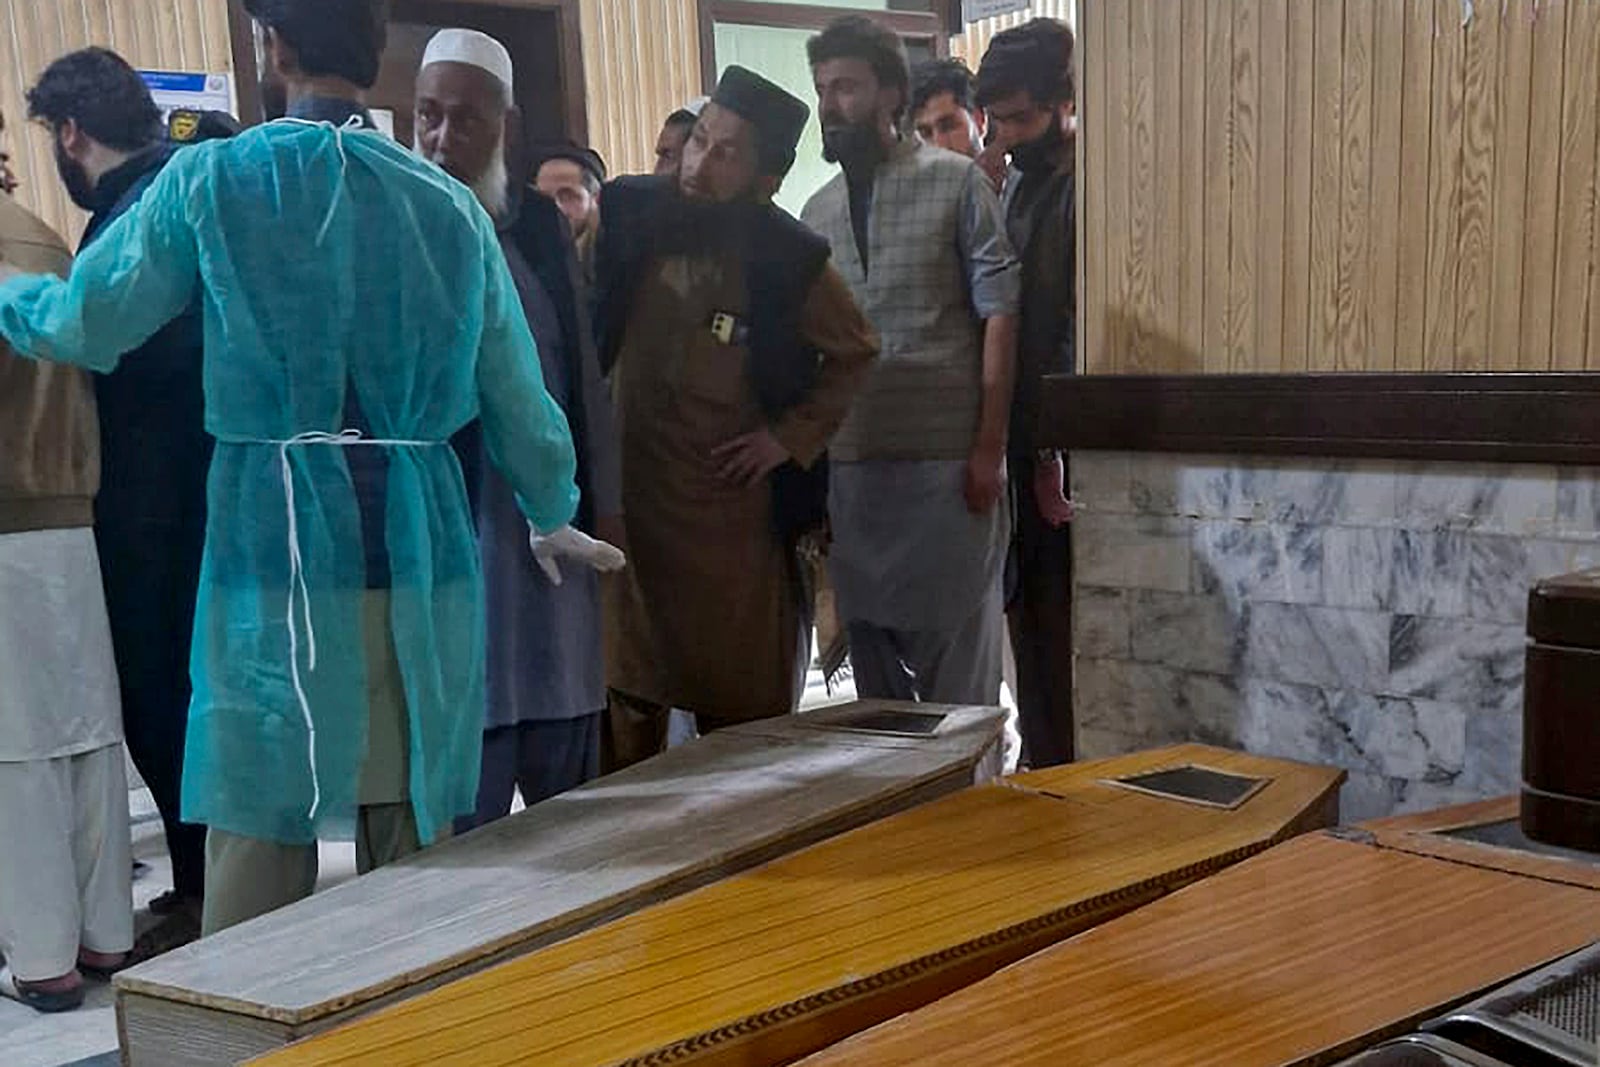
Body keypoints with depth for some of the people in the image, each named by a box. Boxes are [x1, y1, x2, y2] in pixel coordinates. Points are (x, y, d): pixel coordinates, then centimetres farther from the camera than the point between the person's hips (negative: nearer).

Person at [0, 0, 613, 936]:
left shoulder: (211, 180, -1)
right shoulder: (451, 204, 7)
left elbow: (83, 325, 5)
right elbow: (515, 389, 12)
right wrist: (553, 515, 28)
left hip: (277, 538, -3)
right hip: (419, 540, 3)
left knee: (261, 834, 5)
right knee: (415, 838, 12)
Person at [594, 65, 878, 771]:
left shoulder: (790, 262, -9)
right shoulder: (628, 218, -4)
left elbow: (855, 351, 6)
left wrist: (791, 435, -3)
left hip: (737, 510, -2)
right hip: (628, 497, 2)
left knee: (744, 712, 6)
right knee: (625, 711, 6)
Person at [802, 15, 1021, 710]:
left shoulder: (956, 183, 1)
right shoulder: (817, 212, 14)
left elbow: (999, 313, -3)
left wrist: (989, 446, -10)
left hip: (946, 462, -4)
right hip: (850, 467, 5)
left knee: (956, 655, 2)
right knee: (870, 650, 11)